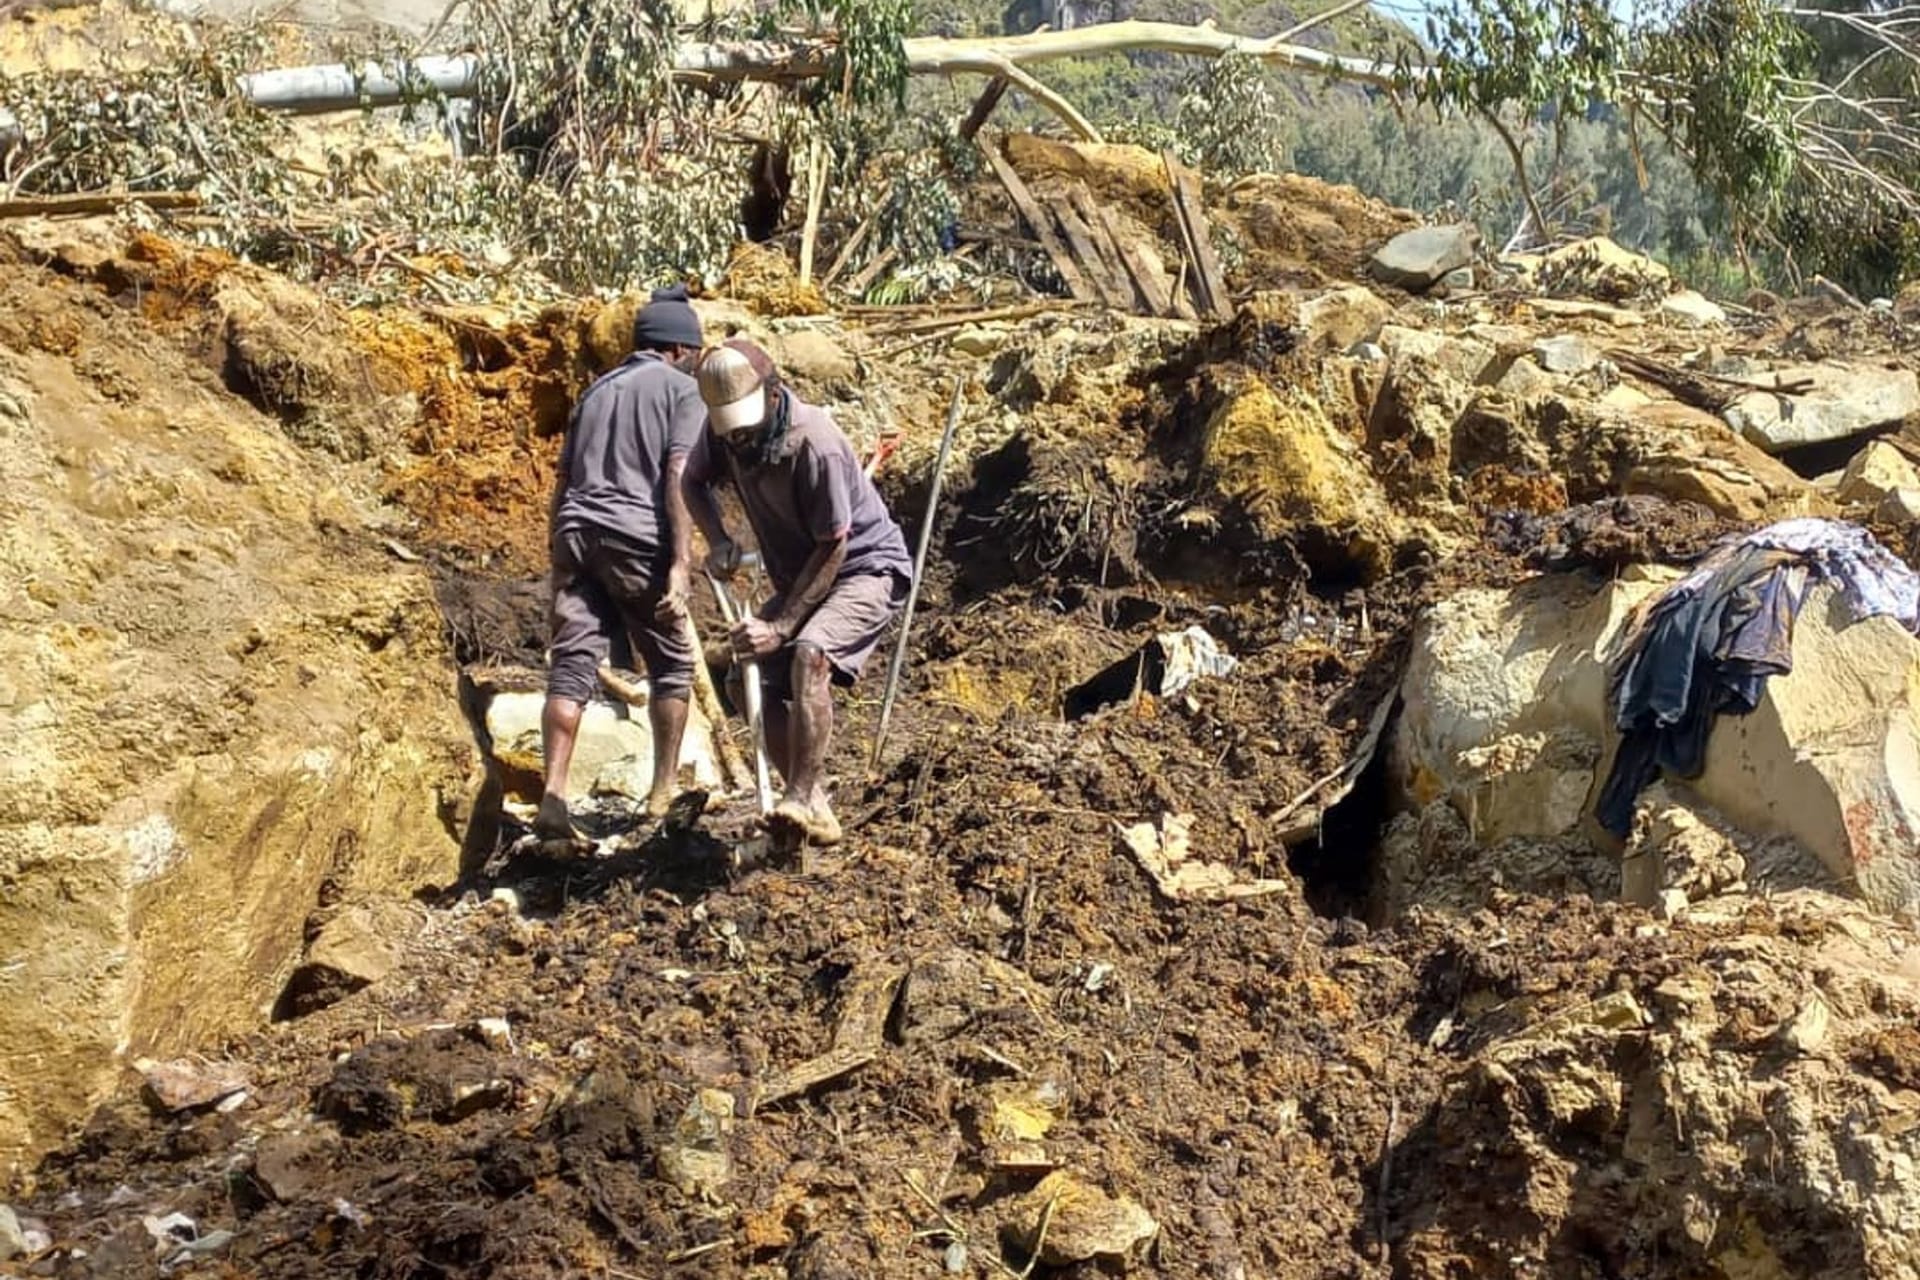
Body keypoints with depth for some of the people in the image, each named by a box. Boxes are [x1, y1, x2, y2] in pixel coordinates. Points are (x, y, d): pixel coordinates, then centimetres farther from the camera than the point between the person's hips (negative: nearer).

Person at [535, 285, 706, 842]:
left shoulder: (597, 390, 24)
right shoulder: (682, 389, 6)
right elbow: (678, 478, -8)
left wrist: (561, 557, 26)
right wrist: (681, 563, -13)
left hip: (576, 533, 5)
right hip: (637, 539, -5)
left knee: (571, 666, 1)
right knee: (671, 667, 10)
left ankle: (553, 797, -7)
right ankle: (664, 791, 15)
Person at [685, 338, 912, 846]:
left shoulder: (815, 443, -30)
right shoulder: (723, 429, -9)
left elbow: (833, 548, -24)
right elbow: (694, 481, 12)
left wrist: (781, 625, -25)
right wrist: (718, 541, -8)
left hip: (866, 567, -8)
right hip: (799, 576, 8)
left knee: (809, 654, -32)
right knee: (759, 677, -1)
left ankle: (804, 800, -30)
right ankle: (812, 808, 12)